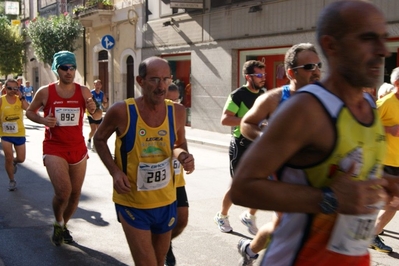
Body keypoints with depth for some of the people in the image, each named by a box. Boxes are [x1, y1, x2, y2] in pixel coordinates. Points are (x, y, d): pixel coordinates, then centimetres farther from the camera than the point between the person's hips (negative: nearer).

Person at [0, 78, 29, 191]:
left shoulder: (20, 99, -3)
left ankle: (14, 163, 44)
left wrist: (21, 97, -24)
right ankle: (12, 181, 19)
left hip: (19, 134, 1)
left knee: (21, 159, 7)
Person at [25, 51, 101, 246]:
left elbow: (97, 117, 2)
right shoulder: (45, 92, -7)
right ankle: (58, 224, 14)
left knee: (75, 194, 11)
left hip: (78, 148, 3)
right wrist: (43, 120, -14)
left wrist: (94, 109, -22)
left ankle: (64, 225, 38)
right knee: (63, 192, -18)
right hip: (54, 148, -3)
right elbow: (29, 112, 7)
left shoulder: (83, 91, -2)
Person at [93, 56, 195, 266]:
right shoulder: (121, 111, -17)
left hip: (166, 201, 4)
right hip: (132, 203, -4)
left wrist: (183, 155, -14)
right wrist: (114, 171, -14)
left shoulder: (177, 111, -7)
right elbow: (99, 139, 1)